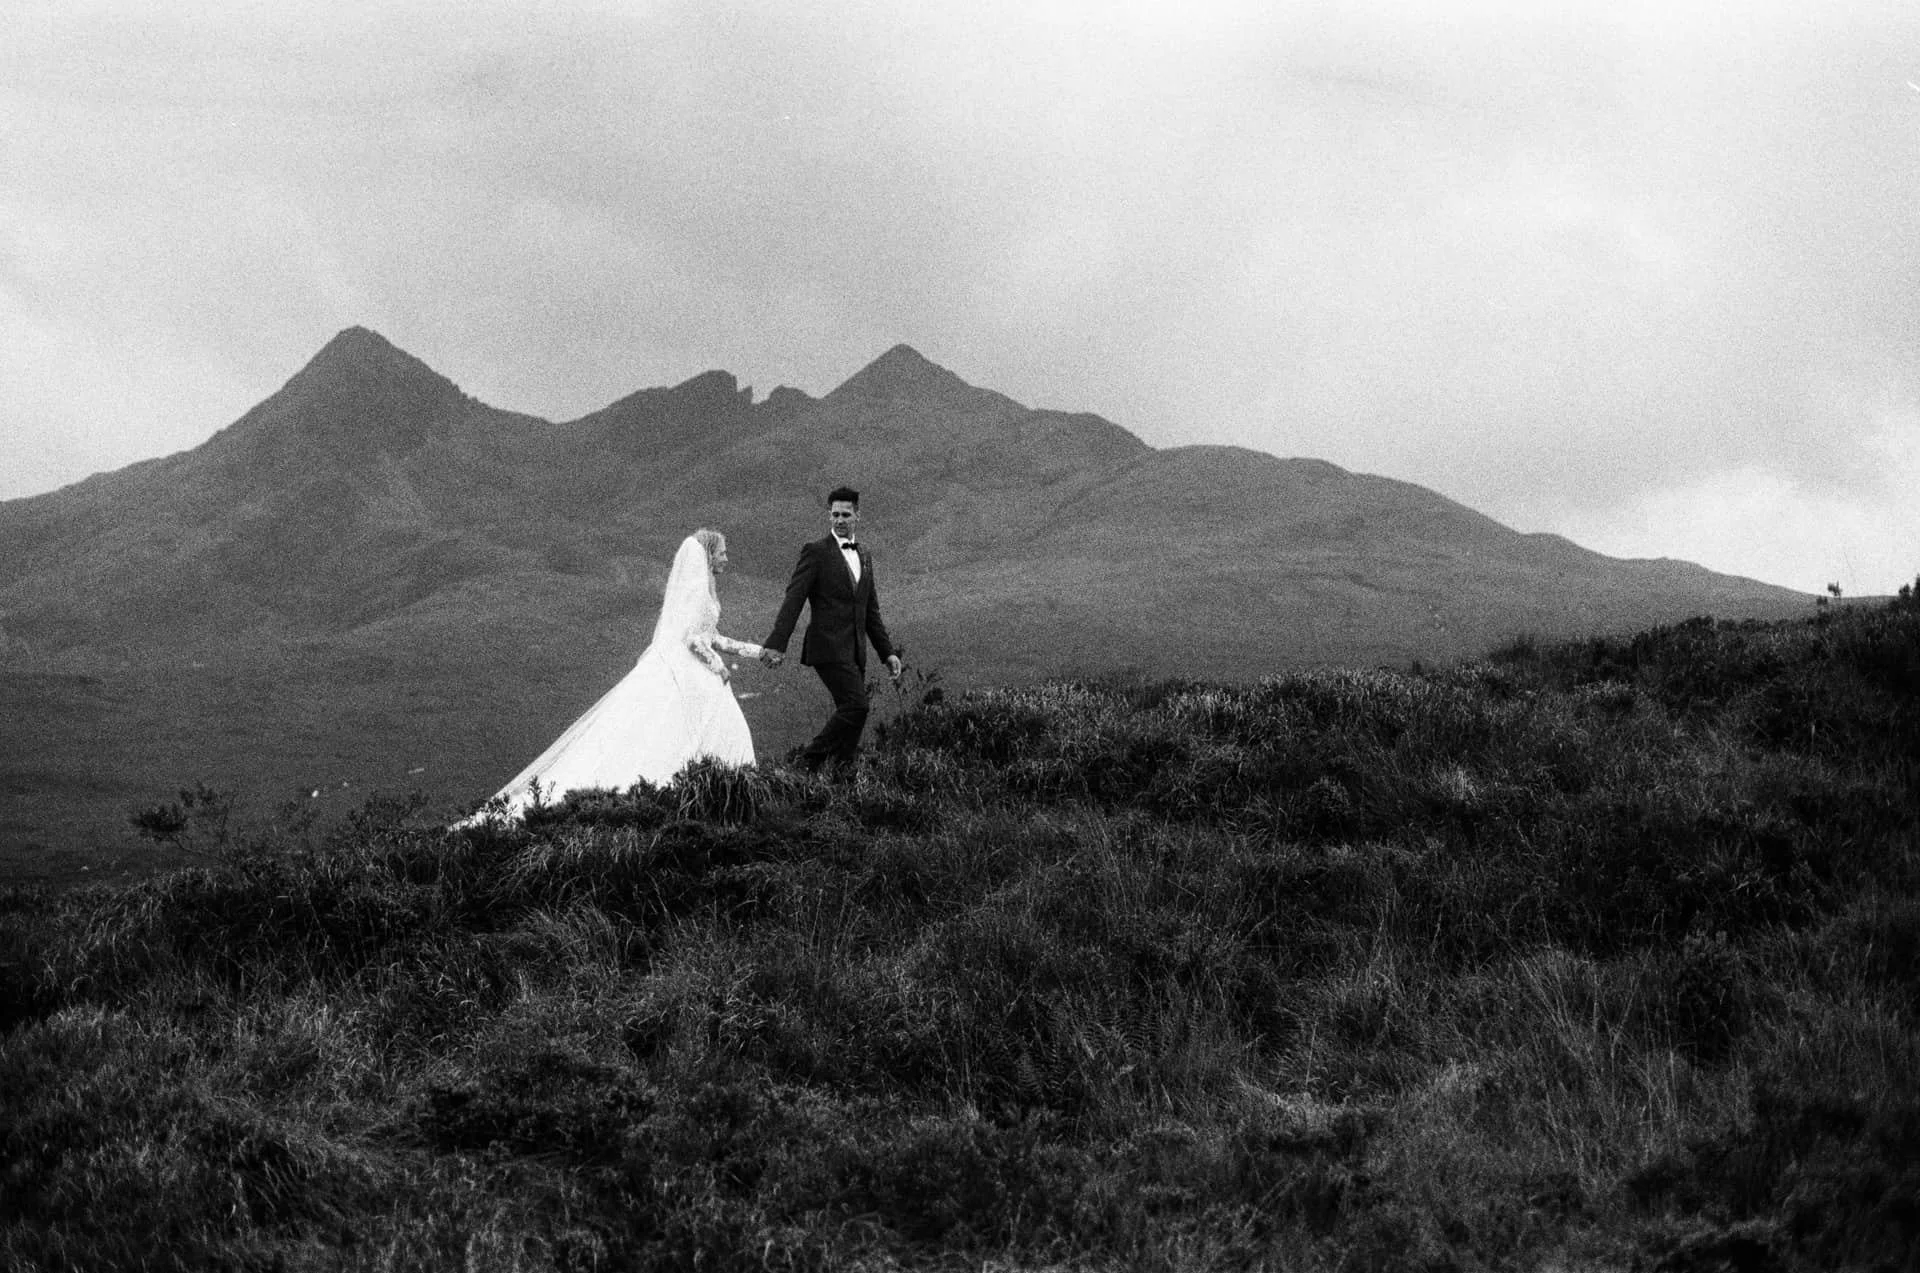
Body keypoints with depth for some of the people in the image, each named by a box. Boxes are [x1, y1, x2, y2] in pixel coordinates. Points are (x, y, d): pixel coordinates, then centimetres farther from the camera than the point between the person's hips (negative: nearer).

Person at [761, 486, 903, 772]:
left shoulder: (864, 555, 17)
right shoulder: (816, 552, -4)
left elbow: (871, 611, 23)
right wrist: (777, 644, -20)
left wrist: (888, 652, 17)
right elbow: (793, 600, -11)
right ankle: (810, 759, -9)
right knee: (856, 707, -18)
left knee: (850, 713, 2)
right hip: (829, 648, -7)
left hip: (855, 651, 7)